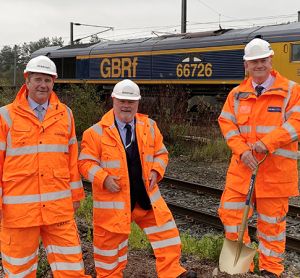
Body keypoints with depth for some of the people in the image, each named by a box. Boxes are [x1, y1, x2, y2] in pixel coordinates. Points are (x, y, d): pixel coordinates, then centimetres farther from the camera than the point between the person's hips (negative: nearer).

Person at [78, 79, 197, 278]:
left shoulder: (149, 126, 5)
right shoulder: (97, 131, -7)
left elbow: (160, 153, 13)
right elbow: (86, 162, -6)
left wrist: (156, 171, -6)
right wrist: (104, 178, -20)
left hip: (146, 195, 4)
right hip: (113, 198, -3)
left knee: (165, 230, 4)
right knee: (111, 240, 8)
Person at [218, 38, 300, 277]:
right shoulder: (237, 94, 8)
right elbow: (227, 123, 3)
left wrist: (267, 143, -20)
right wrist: (242, 150, -12)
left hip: (276, 168, -3)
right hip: (243, 165, 4)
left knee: (272, 219, 6)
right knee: (230, 211, 5)